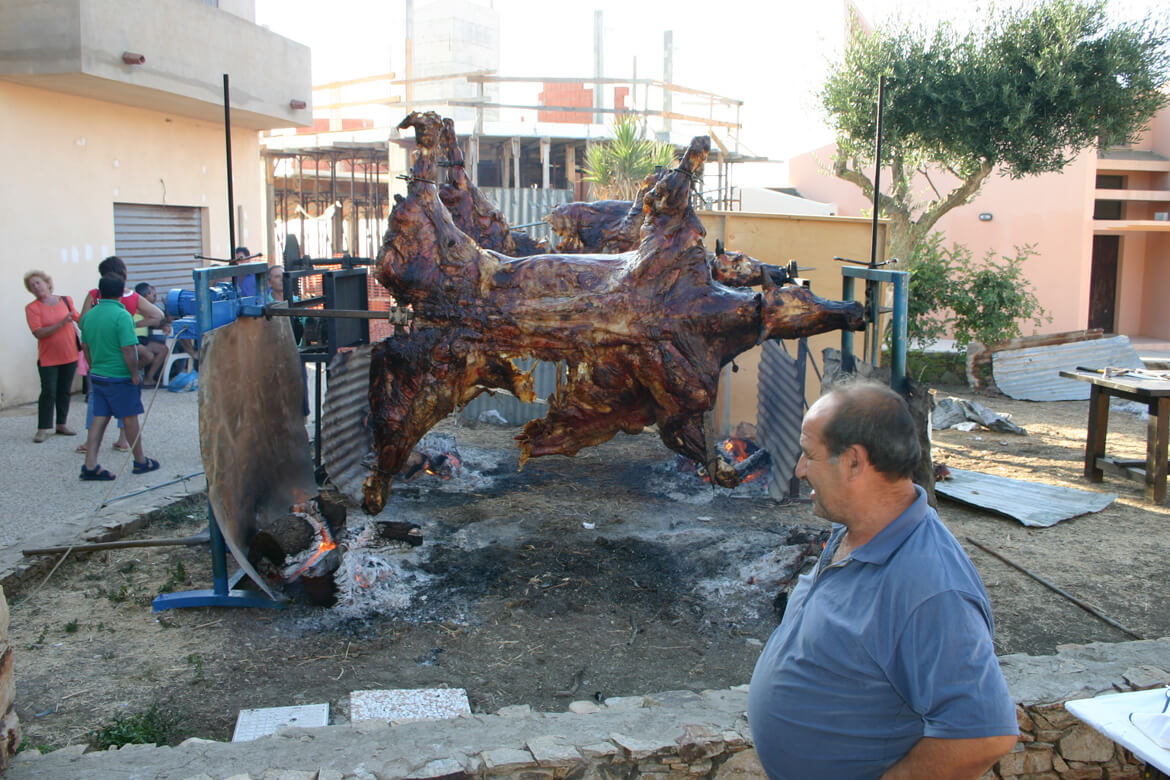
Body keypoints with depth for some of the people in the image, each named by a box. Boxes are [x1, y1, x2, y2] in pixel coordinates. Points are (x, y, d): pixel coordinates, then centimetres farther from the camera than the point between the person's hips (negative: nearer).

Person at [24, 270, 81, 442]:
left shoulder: (65, 300, 3)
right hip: (48, 358, -3)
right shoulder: (32, 308, -7)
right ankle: (43, 428, 2)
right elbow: (39, 333, -18)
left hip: (70, 355, 3)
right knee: (48, 392, -5)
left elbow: (78, 318, 22)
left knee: (65, 391, 11)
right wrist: (61, 323, -24)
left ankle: (61, 424, 23)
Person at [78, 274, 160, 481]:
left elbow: (85, 346, 13)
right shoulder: (122, 316, -18)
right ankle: (140, 461, 20)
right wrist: (135, 374, -12)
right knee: (130, 419, 6)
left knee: (99, 419, 9)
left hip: (97, 376, 6)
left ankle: (90, 465, 6)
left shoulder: (89, 315, 5)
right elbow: (128, 349, -22)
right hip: (120, 377, -6)